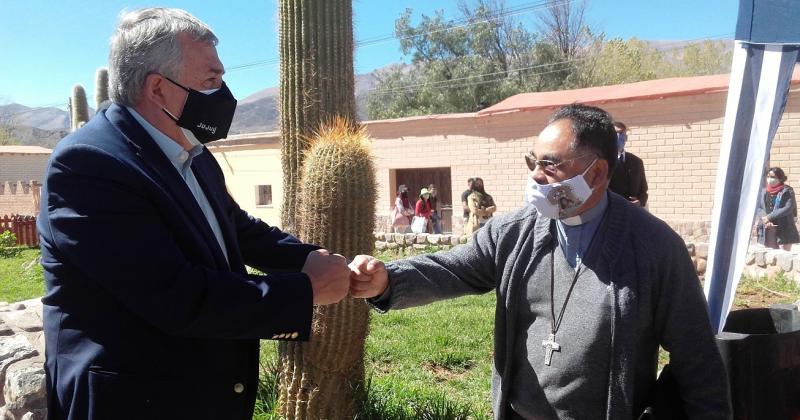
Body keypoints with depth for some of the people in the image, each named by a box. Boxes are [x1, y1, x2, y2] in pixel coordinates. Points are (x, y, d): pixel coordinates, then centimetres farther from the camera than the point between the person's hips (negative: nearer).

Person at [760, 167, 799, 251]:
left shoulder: (787, 191, -5)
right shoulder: (765, 192, 8)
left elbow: (788, 208, -15)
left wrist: (769, 217, -17)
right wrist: (766, 221, -13)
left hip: (785, 230, -4)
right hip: (769, 230, 4)